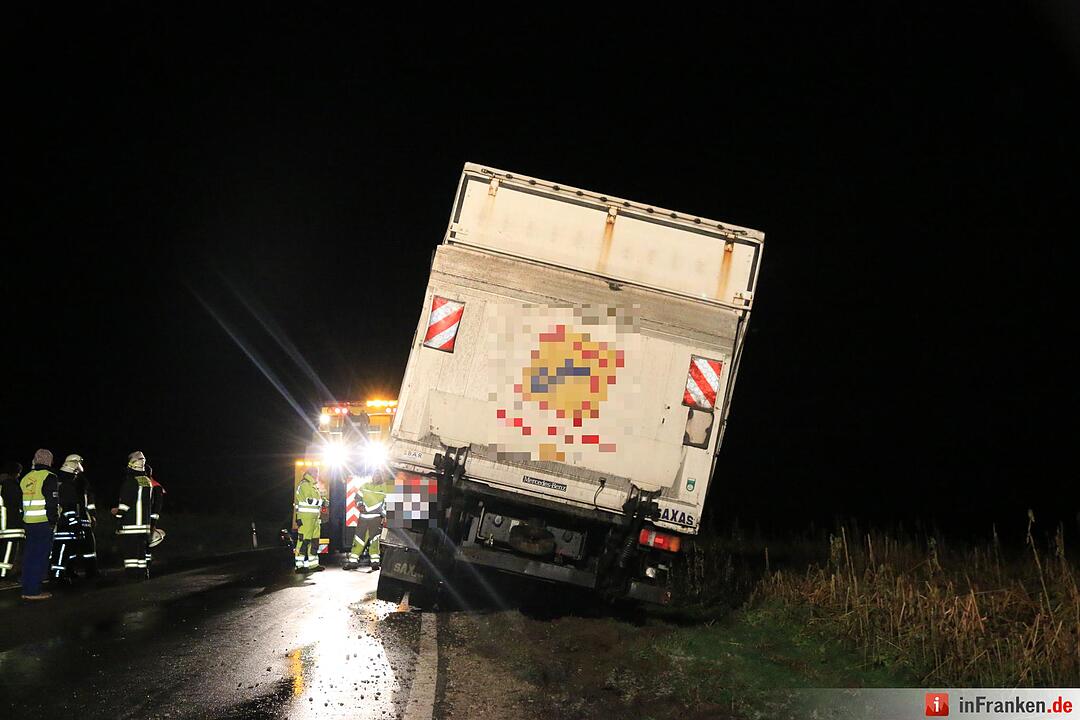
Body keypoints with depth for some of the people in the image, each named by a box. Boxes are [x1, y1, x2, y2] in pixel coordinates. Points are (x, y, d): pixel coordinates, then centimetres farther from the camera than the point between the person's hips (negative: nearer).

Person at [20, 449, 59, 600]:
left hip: (28, 523, 7)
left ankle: (27, 590, 16)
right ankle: (33, 591, -7)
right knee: (40, 558, -5)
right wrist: (53, 521, -9)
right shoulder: (49, 477, -8)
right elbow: (51, 502, -15)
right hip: (43, 523, -7)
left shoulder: (26, 478, 14)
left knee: (30, 557, 12)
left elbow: (20, 502, 19)